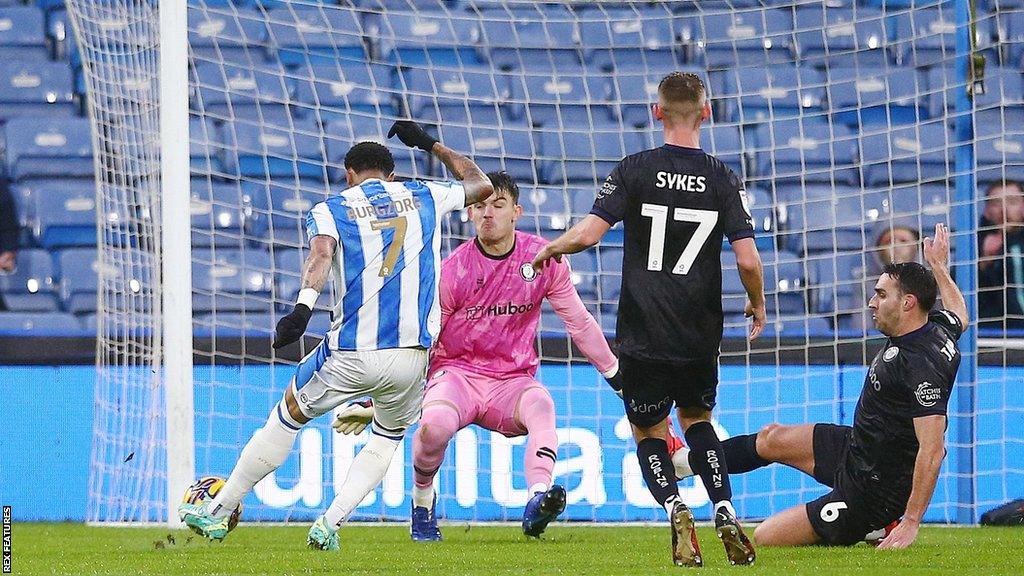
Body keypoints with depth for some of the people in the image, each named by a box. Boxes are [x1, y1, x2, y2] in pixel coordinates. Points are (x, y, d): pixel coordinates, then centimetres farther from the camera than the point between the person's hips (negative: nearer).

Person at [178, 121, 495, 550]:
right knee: (388, 438, 27)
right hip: (412, 356, 2)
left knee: (287, 418, 19)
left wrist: (304, 306, -32)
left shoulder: (330, 210, 5)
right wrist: (431, 145, 42)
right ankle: (331, 522, 7)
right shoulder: (424, 196, 13)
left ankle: (216, 514, 26)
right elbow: (480, 185, 33)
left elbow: (322, 252, -17)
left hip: (351, 354, -2)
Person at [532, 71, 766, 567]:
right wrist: (757, 305, 13)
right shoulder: (723, 180, -2)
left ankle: (675, 508, -15)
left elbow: (587, 233, -14)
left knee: (648, 433, 13)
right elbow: (748, 259, -7)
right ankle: (725, 512, 5)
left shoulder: (636, 170, -6)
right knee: (697, 419, 24)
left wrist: (549, 249, 7)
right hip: (700, 336, 2)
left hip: (643, 336, -2)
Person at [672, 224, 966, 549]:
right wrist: (939, 267, 42)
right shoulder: (937, 326, -2)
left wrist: (910, 525, -35)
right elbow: (959, 314, 26)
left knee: (765, 538, -5)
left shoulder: (921, 364, -31)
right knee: (771, 438, 24)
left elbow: (932, 449, -34)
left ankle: (872, 531, 5)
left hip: (869, 490, -10)